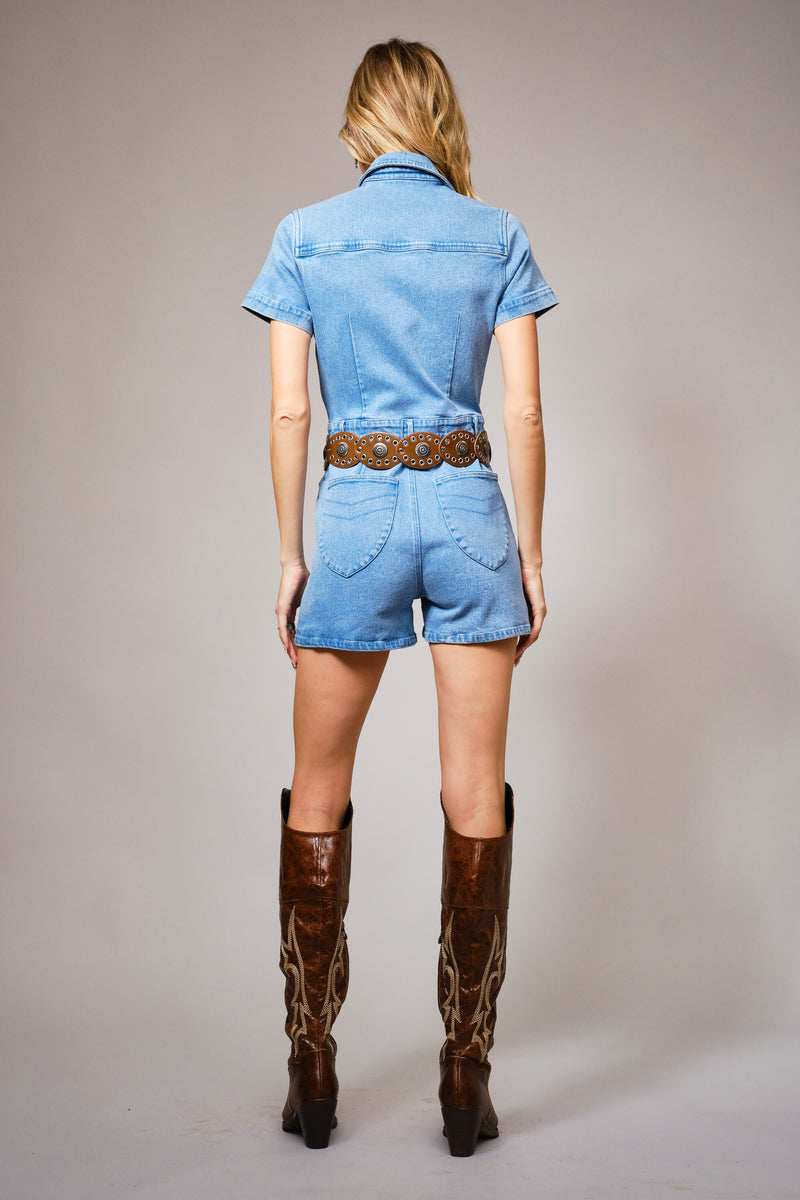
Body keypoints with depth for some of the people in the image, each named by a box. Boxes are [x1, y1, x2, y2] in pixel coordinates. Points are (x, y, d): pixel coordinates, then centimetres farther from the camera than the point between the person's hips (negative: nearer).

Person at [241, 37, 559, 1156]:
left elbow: (289, 413, -2)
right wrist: (531, 553, 6)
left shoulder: (304, 236, 2)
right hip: (467, 505, 1)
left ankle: (313, 1076, 15)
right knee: (477, 795, 3)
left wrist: (289, 553, 4)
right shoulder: (498, 236, 3)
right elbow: (524, 414, 0)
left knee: (318, 795, 11)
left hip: (354, 506, 0)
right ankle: (467, 1083, 8)